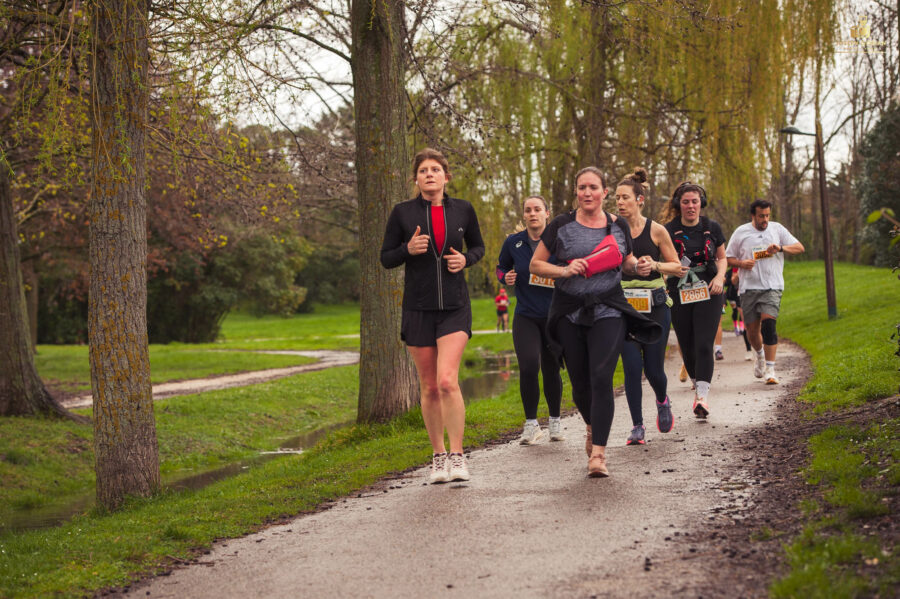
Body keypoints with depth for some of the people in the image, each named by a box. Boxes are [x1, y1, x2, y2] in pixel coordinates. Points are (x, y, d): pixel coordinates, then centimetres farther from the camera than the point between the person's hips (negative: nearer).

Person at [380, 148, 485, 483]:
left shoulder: (463, 210, 4)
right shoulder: (403, 213, 1)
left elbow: (478, 246, 18)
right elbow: (386, 259, 5)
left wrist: (466, 259, -4)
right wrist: (408, 249, -15)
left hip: (455, 307, -1)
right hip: (418, 308, 1)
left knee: (447, 380, -17)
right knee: (429, 387, 6)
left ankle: (457, 456, -7)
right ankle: (438, 456, 20)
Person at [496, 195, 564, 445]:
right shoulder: (513, 243, 1)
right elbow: (501, 267, 17)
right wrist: (506, 277, -4)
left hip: (555, 316, 0)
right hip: (525, 317, 0)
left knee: (551, 370, 7)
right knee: (528, 367, -15)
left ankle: (555, 421, 29)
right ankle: (531, 423, 2)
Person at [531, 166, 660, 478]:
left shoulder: (618, 226, 6)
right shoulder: (561, 226, 1)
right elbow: (535, 265, 4)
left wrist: (638, 266, 0)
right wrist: (565, 270, -13)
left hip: (608, 311, -1)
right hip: (569, 312, 1)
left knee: (601, 378, -16)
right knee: (580, 383, 7)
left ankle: (598, 454, -16)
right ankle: (592, 427, 40)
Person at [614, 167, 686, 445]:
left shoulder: (656, 231, -3)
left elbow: (677, 267, 2)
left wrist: (655, 265, -15)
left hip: (654, 306, -1)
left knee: (653, 369, 1)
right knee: (632, 367, -8)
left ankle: (662, 401, 35)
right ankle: (637, 426, 4)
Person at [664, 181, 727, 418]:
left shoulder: (712, 228, 3)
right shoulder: (668, 230, -3)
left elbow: (722, 257, 16)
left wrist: (719, 276, -3)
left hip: (708, 294, 0)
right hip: (679, 296, 0)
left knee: (703, 345, -12)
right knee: (687, 347, 7)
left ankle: (703, 395, -16)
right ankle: (698, 386, 31)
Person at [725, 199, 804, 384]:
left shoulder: (777, 229, 7)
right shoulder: (741, 232, 6)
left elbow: (800, 248, 7)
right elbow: (728, 257, 12)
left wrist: (781, 248, -11)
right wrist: (741, 263, -10)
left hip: (772, 286, -1)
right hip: (749, 287, 1)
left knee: (768, 324, -17)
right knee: (752, 329, 5)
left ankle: (770, 369, -15)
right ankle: (760, 354, 38)